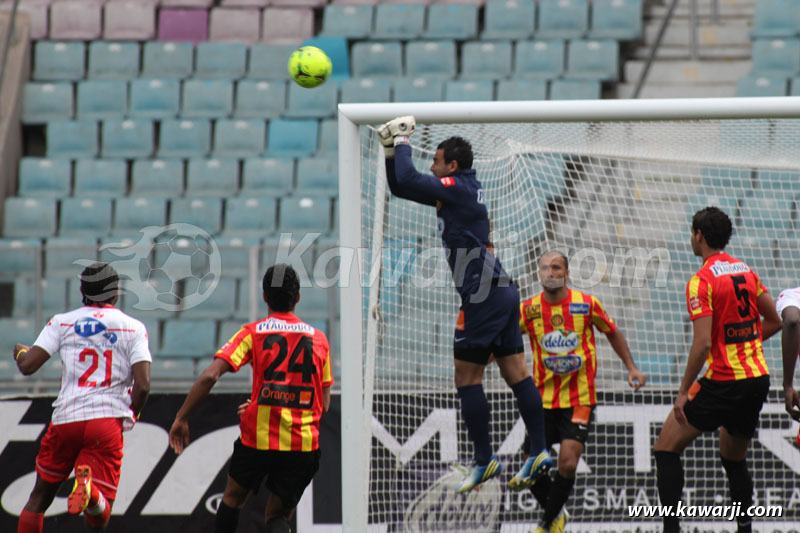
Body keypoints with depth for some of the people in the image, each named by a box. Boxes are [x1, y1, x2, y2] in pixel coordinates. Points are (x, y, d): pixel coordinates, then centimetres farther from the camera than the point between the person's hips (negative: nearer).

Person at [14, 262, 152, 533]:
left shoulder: (63, 322, 7)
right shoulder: (133, 328, 6)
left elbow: (27, 366, -1)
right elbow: (142, 386, -4)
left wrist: (20, 351, 23)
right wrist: (130, 416, 16)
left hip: (65, 419, 1)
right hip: (107, 422, -1)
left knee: (40, 497, 21)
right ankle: (91, 491, -37)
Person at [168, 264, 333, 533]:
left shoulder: (252, 332, 1)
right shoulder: (319, 339, 9)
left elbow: (209, 376, -11)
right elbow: (324, 404, 14)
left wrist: (181, 418, -3)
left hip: (258, 439, -2)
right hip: (304, 445, 2)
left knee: (232, 498, 24)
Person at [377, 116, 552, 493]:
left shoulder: (458, 188, -9)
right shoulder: (463, 190, 19)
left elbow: (408, 181, -19)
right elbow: (401, 187, 25)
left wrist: (403, 144, -4)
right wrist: (391, 151, 14)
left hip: (483, 294, -10)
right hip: (502, 292, 10)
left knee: (466, 377, -3)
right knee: (515, 373, 5)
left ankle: (484, 460, -2)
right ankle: (538, 452, 1)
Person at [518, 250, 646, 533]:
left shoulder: (587, 304, -5)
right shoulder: (528, 309, -3)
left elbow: (613, 333, 10)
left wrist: (631, 368, 8)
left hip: (579, 399, -2)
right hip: (542, 400, 2)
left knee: (568, 464, -16)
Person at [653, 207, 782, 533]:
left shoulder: (701, 281, -13)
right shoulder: (745, 271, 9)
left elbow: (702, 344, -20)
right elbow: (774, 321, 16)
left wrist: (683, 392, -14)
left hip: (724, 381, -7)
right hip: (759, 378, 7)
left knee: (666, 448, 1)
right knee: (734, 458, 23)